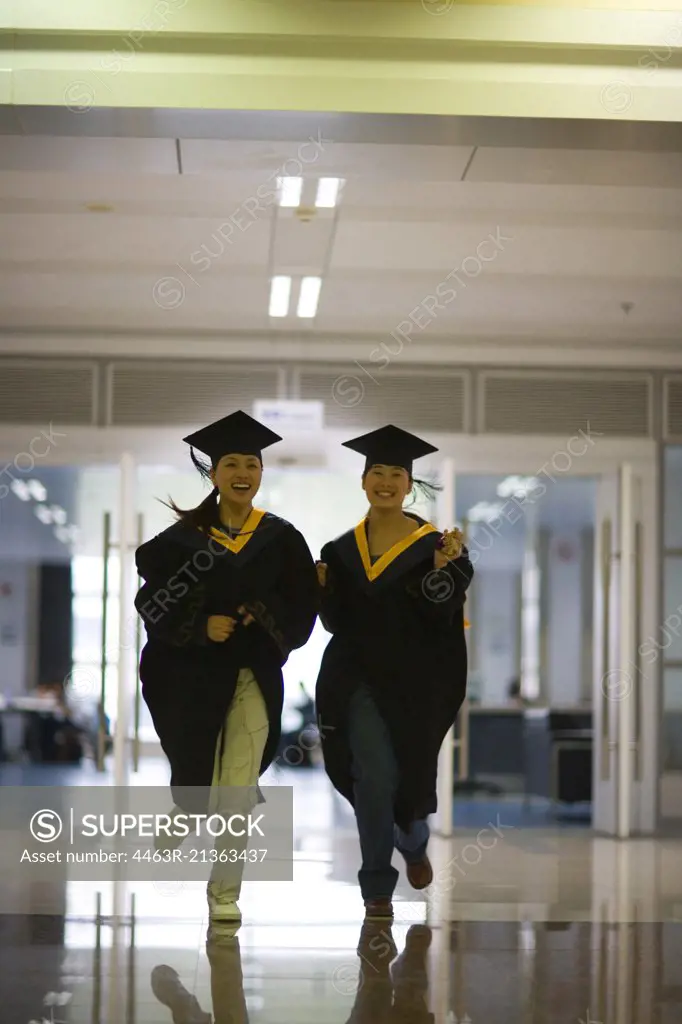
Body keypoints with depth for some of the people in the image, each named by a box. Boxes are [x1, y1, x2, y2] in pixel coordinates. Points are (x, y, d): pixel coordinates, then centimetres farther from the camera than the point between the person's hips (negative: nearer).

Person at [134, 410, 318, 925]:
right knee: (194, 775, 11)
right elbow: (153, 600, -5)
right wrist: (200, 625, -19)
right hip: (192, 671, 0)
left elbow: (302, 607, 0)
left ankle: (225, 891, 7)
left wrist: (262, 613, -17)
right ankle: (185, 812, 48)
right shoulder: (184, 535, -3)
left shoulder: (281, 538, 0)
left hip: (255, 673, 0)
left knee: (239, 788, -6)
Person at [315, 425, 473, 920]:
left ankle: (415, 843, 45)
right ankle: (377, 887, 1)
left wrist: (443, 567, -28)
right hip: (360, 679, 1)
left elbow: (442, 617, -13)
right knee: (375, 777, -12)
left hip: (414, 683, -1)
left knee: (410, 775, 11)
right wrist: (321, 587, -13)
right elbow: (336, 623, 5)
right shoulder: (342, 550, 5)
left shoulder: (433, 544, -4)